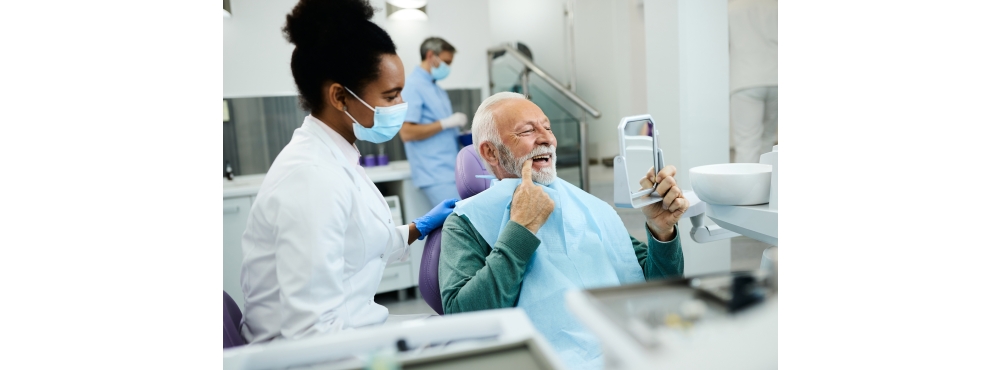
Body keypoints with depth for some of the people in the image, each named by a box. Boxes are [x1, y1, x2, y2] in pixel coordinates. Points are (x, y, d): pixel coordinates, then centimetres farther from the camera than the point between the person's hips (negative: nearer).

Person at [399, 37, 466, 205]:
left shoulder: (438, 90, 18)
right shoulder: (413, 86, -9)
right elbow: (406, 132, -18)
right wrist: (446, 123, -16)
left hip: (454, 171, 9)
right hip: (436, 174, -9)